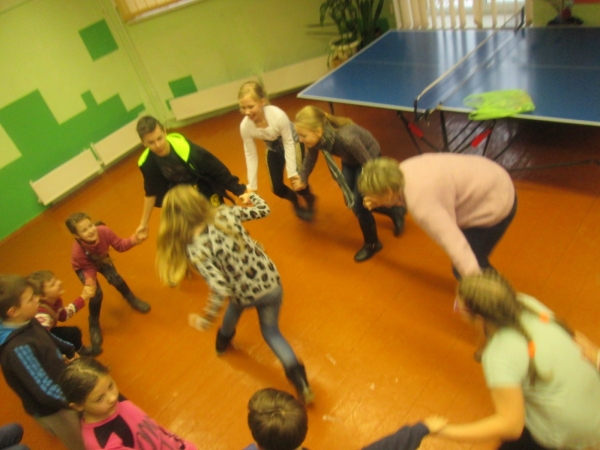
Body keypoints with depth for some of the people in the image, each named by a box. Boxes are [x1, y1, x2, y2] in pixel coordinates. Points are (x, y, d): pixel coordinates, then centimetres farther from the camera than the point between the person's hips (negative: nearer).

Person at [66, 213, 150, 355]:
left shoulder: (104, 231, -38)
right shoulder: (77, 251, -43)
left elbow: (119, 245, -25)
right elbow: (89, 268, -29)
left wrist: (132, 241, -44)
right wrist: (89, 279, -50)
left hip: (101, 260, 3)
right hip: (84, 267, -3)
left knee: (115, 279, -15)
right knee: (96, 294, -16)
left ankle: (130, 298, 22)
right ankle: (94, 325, 13)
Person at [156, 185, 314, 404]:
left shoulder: (195, 249, -26)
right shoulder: (226, 213, -15)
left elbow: (220, 289, -30)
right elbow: (263, 210, 1)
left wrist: (205, 319, -15)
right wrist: (251, 196, 22)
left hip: (245, 294, -2)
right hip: (271, 283, 2)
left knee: (233, 310, 37)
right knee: (271, 332, 27)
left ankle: (223, 342, 69)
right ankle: (301, 382, 16)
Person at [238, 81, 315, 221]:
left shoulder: (278, 115, -40)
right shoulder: (245, 126, -28)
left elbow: (288, 143, -25)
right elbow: (251, 155, -16)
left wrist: (292, 172, -23)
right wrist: (251, 185, -14)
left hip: (292, 143, -3)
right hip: (273, 149, 3)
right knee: (277, 188, 1)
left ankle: (309, 199, 26)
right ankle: (295, 202, 36)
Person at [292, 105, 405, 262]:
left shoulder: (346, 138, -45)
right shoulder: (316, 137, -26)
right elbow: (310, 158, -2)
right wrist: (302, 179, -2)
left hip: (369, 158, -7)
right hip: (350, 161, 7)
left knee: (358, 204, -6)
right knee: (350, 201, 16)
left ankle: (372, 244, 22)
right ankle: (394, 211, 38)